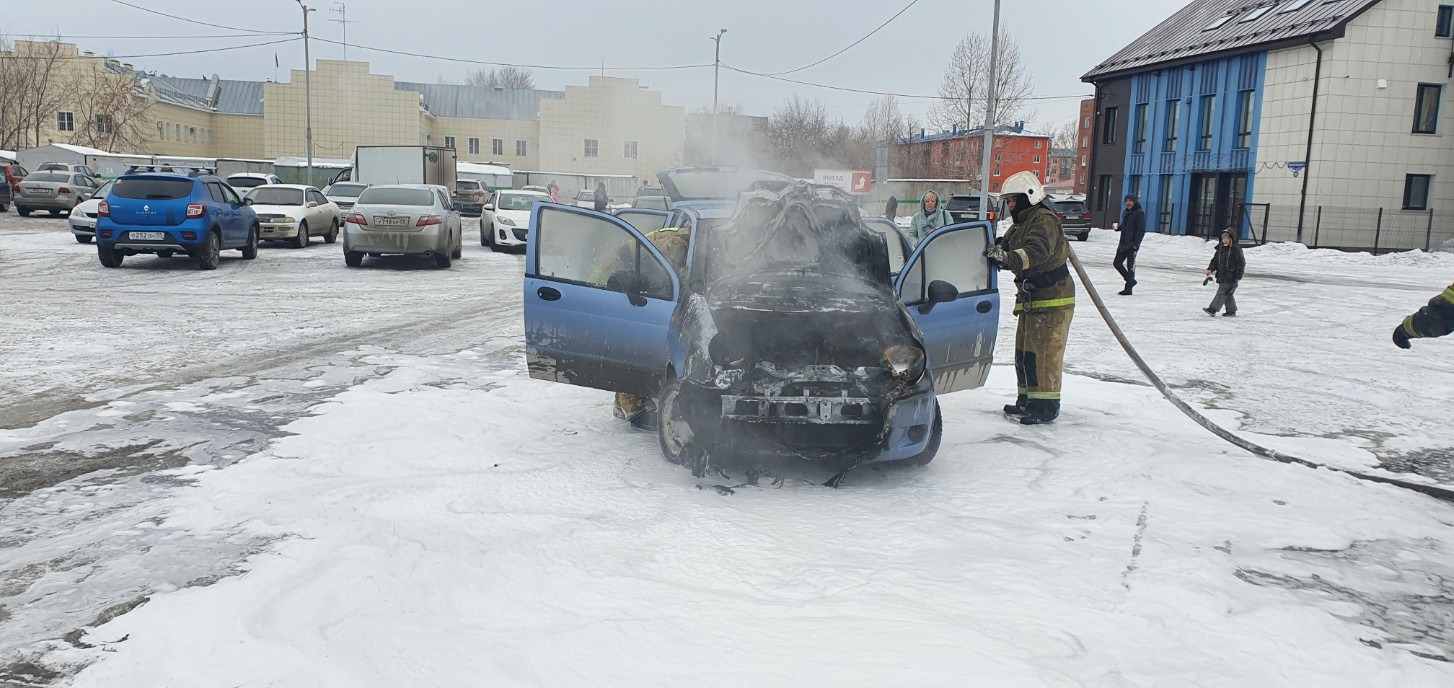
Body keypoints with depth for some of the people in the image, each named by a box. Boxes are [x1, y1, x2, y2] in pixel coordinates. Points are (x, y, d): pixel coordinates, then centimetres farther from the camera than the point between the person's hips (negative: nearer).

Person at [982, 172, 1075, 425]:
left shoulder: (1044, 221, -15)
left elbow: (1037, 251, -31)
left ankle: (1046, 407, -5)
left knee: (1043, 353, -10)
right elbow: (1005, 246, 10)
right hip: (1030, 300, 10)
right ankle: (1027, 400, 23)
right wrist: (996, 250, -12)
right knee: (1024, 352, 13)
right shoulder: (1019, 226, 17)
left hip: (1052, 301, -10)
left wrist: (1009, 257, -43)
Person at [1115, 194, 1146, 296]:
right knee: (1117, 263, 8)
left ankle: (1128, 289, 0)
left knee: (1130, 266, -4)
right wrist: (1117, 228, 3)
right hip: (1123, 244, 8)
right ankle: (1130, 281, 25)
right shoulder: (1126, 213, 16)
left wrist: (1136, 244, -20)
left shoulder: (1139, 213, -8)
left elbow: (1141, 230, -13)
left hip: (1132, 245, -8)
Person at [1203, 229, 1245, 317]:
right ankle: (1231, 311, 24)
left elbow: (1241, 263, -8)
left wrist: (1238, 276, -12)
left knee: (1222, 293, -13)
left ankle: (1213, 309, -19)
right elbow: (1215, 260, 17)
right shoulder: (1220, 248, 13)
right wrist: (1210, 269, 0)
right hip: (1221, 276, 8)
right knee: (1228, 294, 15)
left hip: (1230, 277, -8)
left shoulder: (1236, 249, -8)